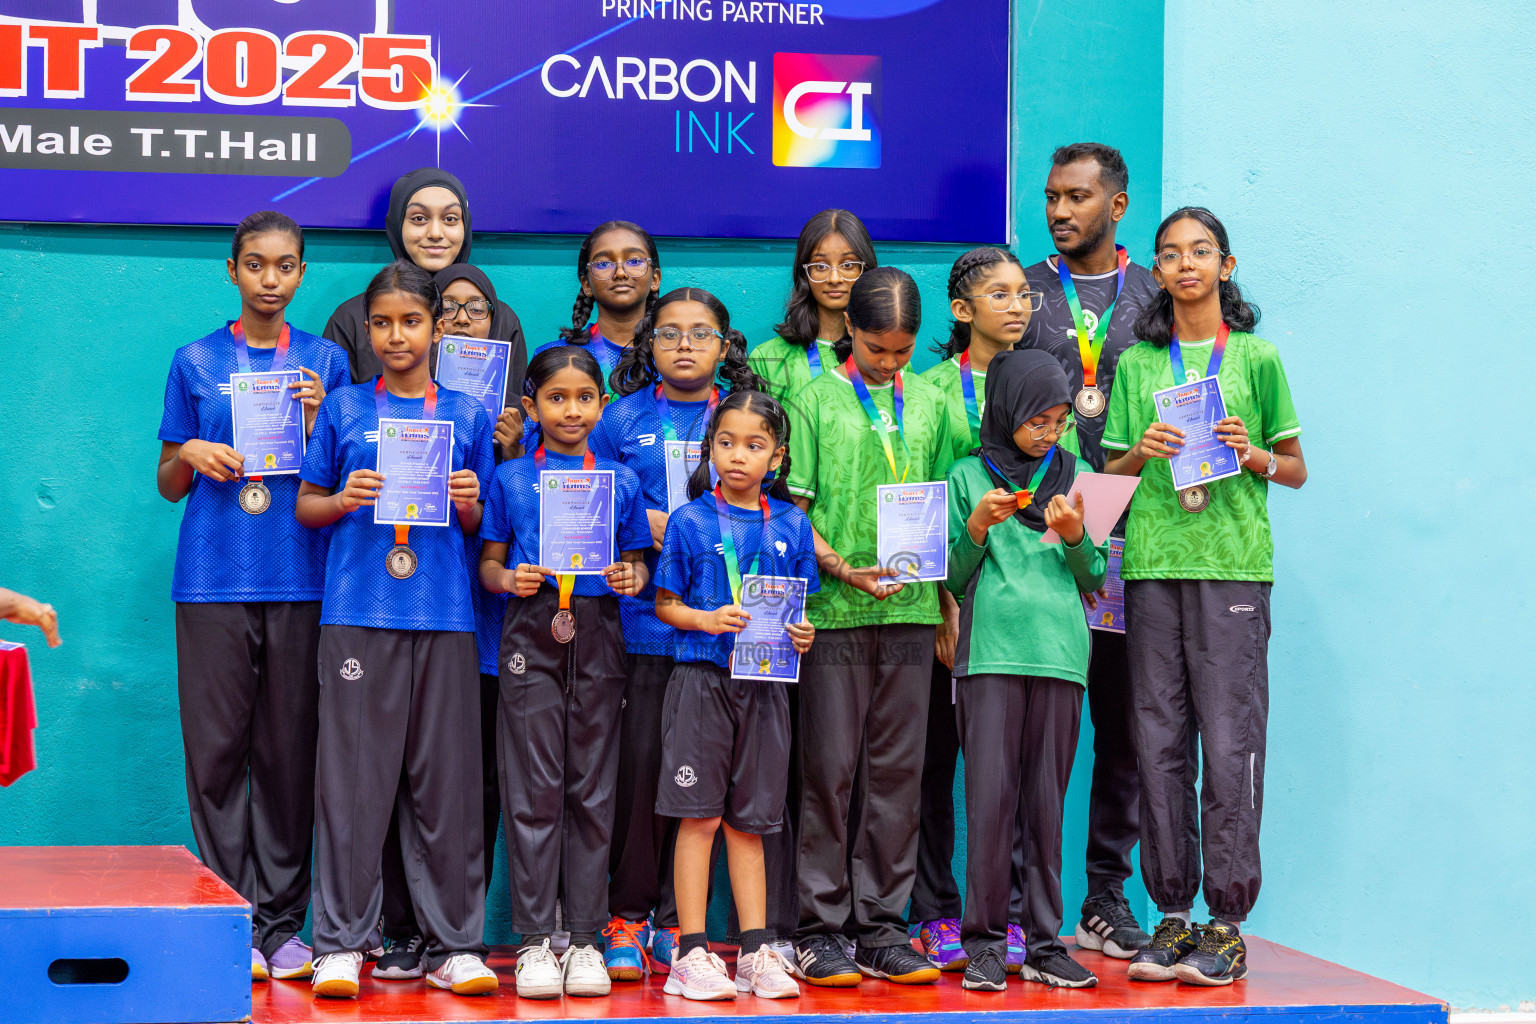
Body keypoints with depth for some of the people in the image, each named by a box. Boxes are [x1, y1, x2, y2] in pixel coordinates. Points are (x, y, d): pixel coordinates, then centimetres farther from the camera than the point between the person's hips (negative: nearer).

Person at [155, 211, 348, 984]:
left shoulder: (325, 363, 11)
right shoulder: (196, 362, 10)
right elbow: (169, 486, 14)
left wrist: (314, 422, -5)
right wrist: (191, 456, -7)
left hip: (301, 581, 0)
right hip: (213, 580, 0)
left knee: (289, 754, 1)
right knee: (217, 752, -3)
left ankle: (281, 923, 7)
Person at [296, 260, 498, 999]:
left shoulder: (467, 415, 12)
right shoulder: (344, 409, 8)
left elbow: (482, 528, 15)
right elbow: (306, 505, 11)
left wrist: (470, 505, -6)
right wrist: (344, 499, -8)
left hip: (444, 614, 1)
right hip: (358, 612, -1)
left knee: (446, 779, 1)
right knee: (353, 778, -2)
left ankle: (454, 944, 7)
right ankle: (341, 941, 5)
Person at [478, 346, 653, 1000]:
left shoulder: (620, 481, 11)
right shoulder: (510, 479, 7)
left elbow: (638, 560, 13)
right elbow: (488, 563, 8)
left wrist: (634, 577, -9)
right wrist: (509, 578, -13)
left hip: (598, 634, 1)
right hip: (531, 636, -1)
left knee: (592, 789, 3)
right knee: (533, 788, -3)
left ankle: (586, 938, 8)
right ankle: (534, 939, 1)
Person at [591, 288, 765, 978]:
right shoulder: (622, 418, 10)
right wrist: (645, 524, -5)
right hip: (643, 615, -1)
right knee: (640, 762, -5)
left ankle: (675, 920, 10)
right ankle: (626, 917, 4)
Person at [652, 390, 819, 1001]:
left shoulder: (790, 525, 9)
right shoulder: (690, 522, 0)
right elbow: (664, 604, 2)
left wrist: (801, 632, -5)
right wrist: (706, 620, -16)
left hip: (765, 682, 3)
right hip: (703, 676, -3)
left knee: (749, 821, 8)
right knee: (699, 816, -3)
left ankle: (756, 950, 12)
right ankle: (692, 953, 1)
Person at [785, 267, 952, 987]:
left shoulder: (927, 403, 13)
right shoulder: (816, 399, 3)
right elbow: (793, 507, 0)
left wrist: (946, 597, 7)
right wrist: (840, 568, -14)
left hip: (910, 610, 3)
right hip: (833, 607, -3)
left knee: (897, 770, 5)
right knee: (829, 768, -2)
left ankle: (882, 925, 12)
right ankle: (819, 928, 5)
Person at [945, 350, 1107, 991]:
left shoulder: (1072, 476, 15)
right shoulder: (968, 476, 9)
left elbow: (1094, 579, 14)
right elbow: (953, 579, 9)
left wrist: (1073, 537, -6)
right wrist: (977, 526, -8)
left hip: (1059, 651, 2)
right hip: (991, 650, -2)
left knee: (1047, 802, 3)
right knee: (989, 799, -6)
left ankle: (1045, 944, 8)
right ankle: (984, 941, 1)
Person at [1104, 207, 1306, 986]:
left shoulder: (1256, 358, 8)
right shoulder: (1136, 364, 14)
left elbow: (1296, 469, 12)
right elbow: (1111, 472, 16)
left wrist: (1251, 454, -8)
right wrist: (1142, 452, -4)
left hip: (1233, 563, -3)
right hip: (1152, 562, 3)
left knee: (1230, 740, -7)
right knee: (1159, 740, 2)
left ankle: (1227, 922, -2)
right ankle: (1173, 914, 9)